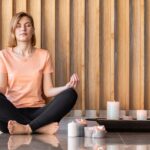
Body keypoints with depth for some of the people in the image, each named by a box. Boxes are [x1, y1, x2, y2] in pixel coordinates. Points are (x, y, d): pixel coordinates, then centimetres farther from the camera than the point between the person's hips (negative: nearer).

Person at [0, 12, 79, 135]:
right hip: (12, 112, -1)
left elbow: (48, 91, 5)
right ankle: (43, 127, -30)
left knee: (70, 94, -23)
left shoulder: (44, 55, 11)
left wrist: (67, 86, -13)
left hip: (37, 111, 2)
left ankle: (27, 128, -35)